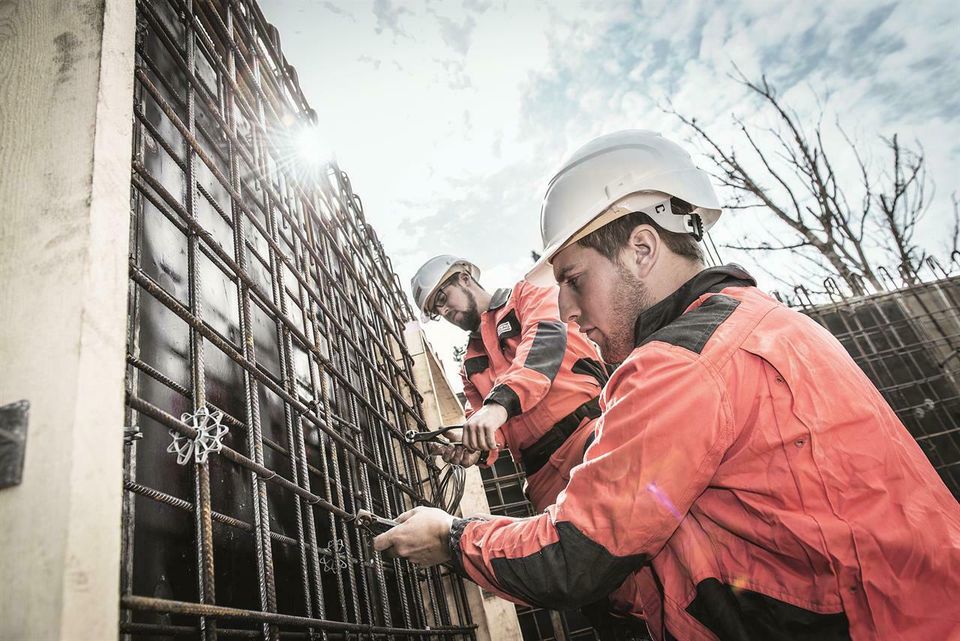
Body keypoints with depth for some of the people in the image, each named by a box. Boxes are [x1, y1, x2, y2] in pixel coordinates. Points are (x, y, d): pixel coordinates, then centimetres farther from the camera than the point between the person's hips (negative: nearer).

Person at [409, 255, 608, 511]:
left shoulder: (528, 295, 13)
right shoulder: (470, 365, 29)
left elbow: (548, 337, -9)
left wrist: (499, 403, -24)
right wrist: (477, 447, -5)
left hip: (589, 426, -5)